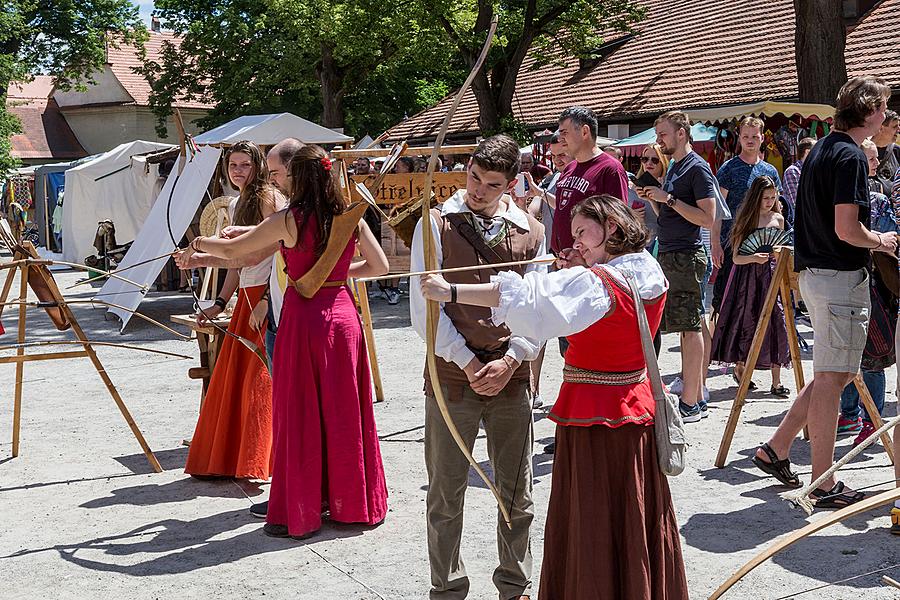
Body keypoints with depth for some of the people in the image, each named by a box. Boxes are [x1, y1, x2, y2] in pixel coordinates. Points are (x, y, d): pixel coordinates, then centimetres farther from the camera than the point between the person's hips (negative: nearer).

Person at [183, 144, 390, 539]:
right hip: (343, 317, 4)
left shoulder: (289, 220, -9)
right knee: (344, 412, 12)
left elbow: (231, 251, -1)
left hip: (303, 318, -4)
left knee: (300, 417, 4)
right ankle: (352, 503, 23)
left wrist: (201, 244, 20)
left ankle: (298, 514, 12)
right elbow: (380, 266, 9)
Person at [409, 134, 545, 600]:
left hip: (511, 379, 2)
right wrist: (468, 363, -11)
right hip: (451, 376, -2)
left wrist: (508, 361, -9)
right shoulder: (437, 224, -2)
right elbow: (424, 309, -6)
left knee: (516, 493, 12)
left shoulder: (531, 233, 6)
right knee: (446, 495, 7)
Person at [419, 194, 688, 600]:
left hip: (591, 416, -8)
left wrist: (451, 291, -30)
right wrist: (578, 271, 2)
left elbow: (525, 295, -30)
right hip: (637, 409, 8)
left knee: (590, 529, 4)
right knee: (639, 518, 19)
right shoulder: (652, 277, 2)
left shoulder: (592, 283, -20)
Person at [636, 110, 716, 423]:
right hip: (668, 255, 9)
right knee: (690, 326, 11)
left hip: (686, 256, -9)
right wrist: (653, 199, 7)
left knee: (689, 327, -7)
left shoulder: (697, 168, -9)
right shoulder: (674, 167, 19)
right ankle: (697, 397, 17)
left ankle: (690, 404, -4)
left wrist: (668, 199, -17)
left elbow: (708, 218, -18)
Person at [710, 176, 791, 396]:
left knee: (776, 322, -6)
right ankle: (739, 367, 28)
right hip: (747, 278, -2)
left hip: (772, 275, 2)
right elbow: (736, 257, -5)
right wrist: (753, 258, -22)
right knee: (746, 321, 3)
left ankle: (776, 382, -4)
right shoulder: (746, 220, 0)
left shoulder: (778, 218, 9)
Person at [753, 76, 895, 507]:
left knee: (838, 372, 17)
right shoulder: (850, 156, -15)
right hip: (841, 277, -10)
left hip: (814, 273, 10)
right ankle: (823, 485, 5)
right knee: (831, 378, -3)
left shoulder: (822, 148, 15)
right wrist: (882, 242, -3)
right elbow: (847, 230, -21)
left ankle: (776, 449, 19)